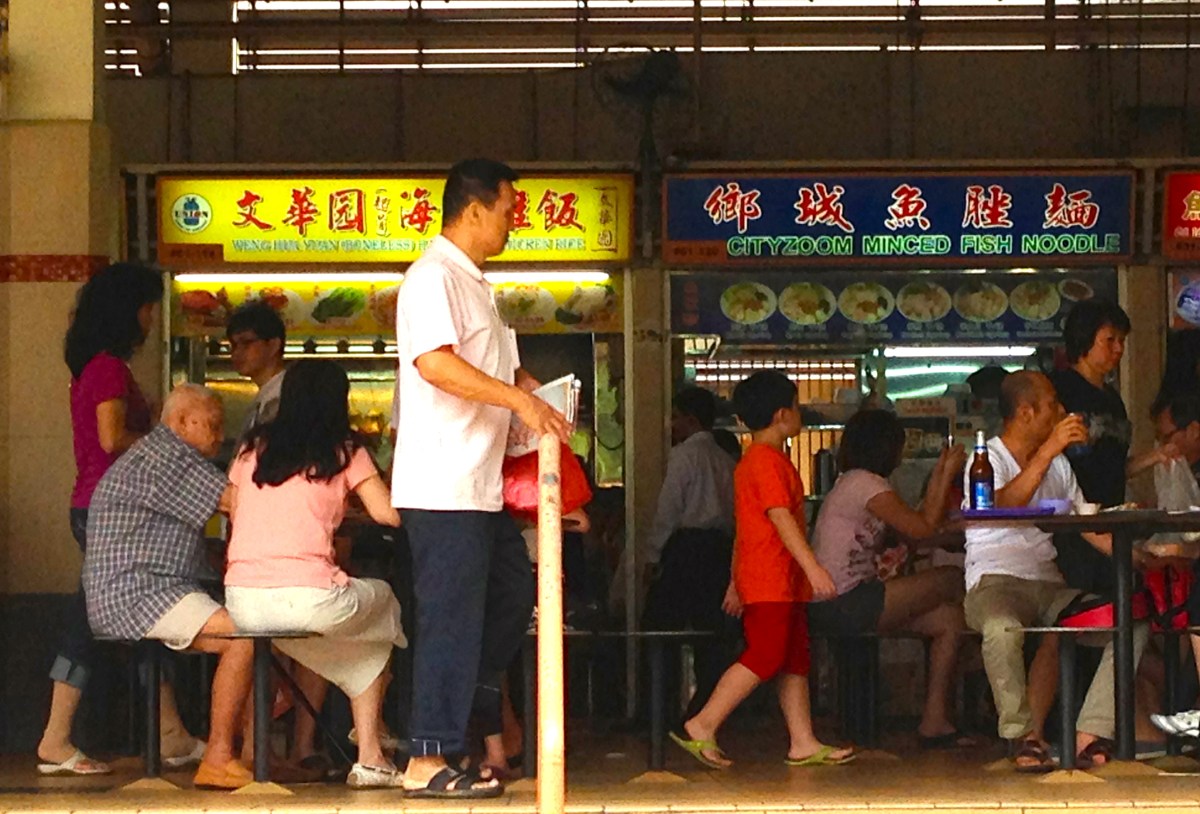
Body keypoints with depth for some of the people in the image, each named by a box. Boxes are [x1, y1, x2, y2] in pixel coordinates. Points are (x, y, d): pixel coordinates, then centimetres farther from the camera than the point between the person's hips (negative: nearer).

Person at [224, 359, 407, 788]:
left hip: (242, 604, 4)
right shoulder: (344, 452, 4)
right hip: (308, 600, -4)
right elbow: (389, 513, 0)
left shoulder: (252, 449, 15)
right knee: (384, 601, 28)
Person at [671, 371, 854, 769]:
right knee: (764, 657, -13)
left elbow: (745, 527, 22)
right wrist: (813, 567, -26)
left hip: (783, 582, 11)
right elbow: (781, 518, -21)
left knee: (795, 660, 9)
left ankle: (804, 743, 9)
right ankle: (700, 728, -11)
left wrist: (736, 583, 24)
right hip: (770, 580, -11)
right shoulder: (769, 461, -13)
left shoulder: (751, 461, 19)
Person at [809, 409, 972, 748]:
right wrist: (947, 475, -1)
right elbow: (923, 529, -11)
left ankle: (935, 723, 0)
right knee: (953, 580, -5)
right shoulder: (866, 484, -12)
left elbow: (916, 524, 17)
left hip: (839, 605, 10)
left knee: (949, 619, 5)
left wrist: (939, 476, 18)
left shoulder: (852, 484, 20)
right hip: (845, 605, -10)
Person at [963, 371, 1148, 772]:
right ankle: (1024, 735, -24)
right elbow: (1005, 505, -22)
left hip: (1049, 587, 6)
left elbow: (1090, 527, 20)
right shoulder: (986, 459, 0)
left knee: (1132, 624, -16)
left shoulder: (1058, 465, 22)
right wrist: (1049, 449, -26)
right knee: (1003, 629, -41)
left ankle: (1091, 736, -22)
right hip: (996, 583, -6)